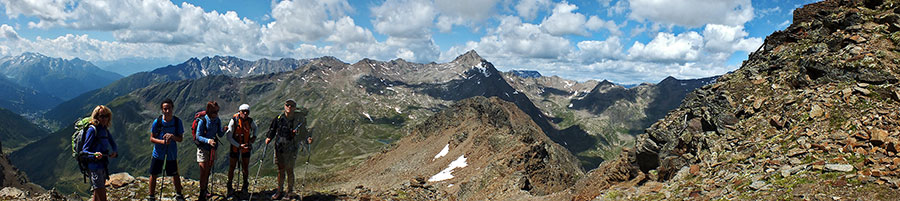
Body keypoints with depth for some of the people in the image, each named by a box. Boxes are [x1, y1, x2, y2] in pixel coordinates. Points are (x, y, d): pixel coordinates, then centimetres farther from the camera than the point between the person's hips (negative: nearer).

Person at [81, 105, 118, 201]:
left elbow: (114, 145, 17)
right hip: (95, 167, -8)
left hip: (104, 165, 8)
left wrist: (115, 153, -6)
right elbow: (84, 151, -14)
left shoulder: (105, 129, 11)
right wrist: (94, 155, -34)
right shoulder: (92, 130, -12)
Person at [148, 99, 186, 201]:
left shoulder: (177, 121, -11)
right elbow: (152, 139, -7)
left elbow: (180, 139, -5)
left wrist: (172, 136, -26)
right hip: (158, 152, 0)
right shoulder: (157, 121, -12)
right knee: (153, 174, 8)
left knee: (175, 175, 12)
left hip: (172, 153, 0)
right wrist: (162, 141, -25)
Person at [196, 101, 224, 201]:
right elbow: (198, 136, -15)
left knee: (208, 170, 15)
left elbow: (220, 134, 6)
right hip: (203, 148, -5)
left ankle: (205, 189, 31)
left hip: (212, 148, 5)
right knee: (203, 170, -8)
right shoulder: (202, 121, -16)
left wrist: (224, 131, -16)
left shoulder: (217, 121, -1)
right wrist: (208, 140, -32)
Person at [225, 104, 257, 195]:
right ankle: (230, 187, 22)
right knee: (232, 167, 5)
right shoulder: (234, 121, -18)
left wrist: (254, 136, 1)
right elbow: (229, 137, -16)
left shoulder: (250, 121, -9)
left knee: (245, 168, 8)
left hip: (246, 147, 2)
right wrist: (239, 145, -24)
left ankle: (245, 185, 28)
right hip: (235, 146, -2)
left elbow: (254, 127, 18)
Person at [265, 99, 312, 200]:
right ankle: (279, 191, 24)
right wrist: (269, 137, -5)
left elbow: (303, 131, 7)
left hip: (291, 149, -2)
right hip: (279, 147, 2)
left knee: (289, 170, 2)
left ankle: (290, 191, 18)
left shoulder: (299, 119, -4)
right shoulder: (279, 118, 1)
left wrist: (308, 138, -11)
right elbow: (272, 129, 11)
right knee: (280, 170, 11)